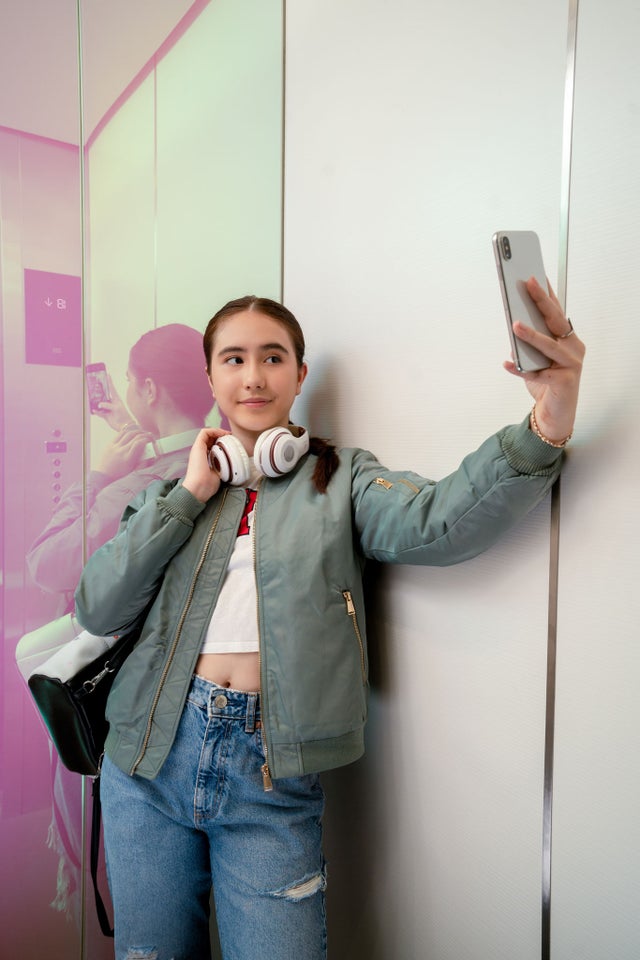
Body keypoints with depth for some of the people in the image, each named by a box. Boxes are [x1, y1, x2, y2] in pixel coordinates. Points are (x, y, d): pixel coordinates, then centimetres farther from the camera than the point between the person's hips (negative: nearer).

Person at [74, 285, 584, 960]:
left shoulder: (342, 479, 2)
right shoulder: (176, 488, 8)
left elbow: (436, 523, -20)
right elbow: (97, 610, -2)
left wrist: (547, 427, -36)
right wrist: (190, 493, -8)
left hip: (270, 773, -2)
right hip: (152, 754, 3)